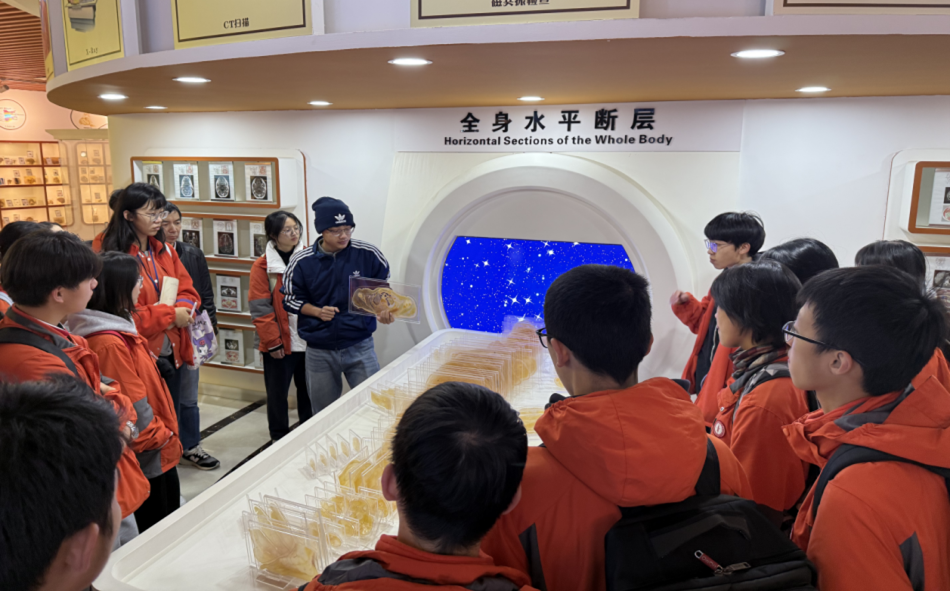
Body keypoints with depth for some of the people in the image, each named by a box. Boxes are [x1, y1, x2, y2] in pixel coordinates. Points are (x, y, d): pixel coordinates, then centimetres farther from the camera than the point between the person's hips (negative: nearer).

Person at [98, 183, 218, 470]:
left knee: (172, 412, 21)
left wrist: (182, 309, -13)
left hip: (172, 350, 7)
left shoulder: (165, 251, 8)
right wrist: (169, 314, -20)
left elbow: (188, 292, 8)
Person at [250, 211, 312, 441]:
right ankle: (280, 439, 28)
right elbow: (260, 309, -8)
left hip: (309, 339, 2)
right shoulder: (262, 266, -6)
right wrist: (272, 342, -9)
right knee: (277, 394, 10)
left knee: (308, 390, 13)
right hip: (280, 344, -2)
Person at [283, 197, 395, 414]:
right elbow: (291, 299, 4)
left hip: (360, 347, -1)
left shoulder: (369, 254, -7)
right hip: (319, 352, 1)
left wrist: (385, 309, -13)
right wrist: (318, 312, -14)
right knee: (324, 413, 15)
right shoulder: (301, 262, -6)